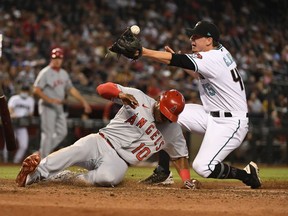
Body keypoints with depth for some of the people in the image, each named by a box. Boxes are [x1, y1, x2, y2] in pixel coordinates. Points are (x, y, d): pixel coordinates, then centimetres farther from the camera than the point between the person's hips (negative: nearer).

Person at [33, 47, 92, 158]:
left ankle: (43, 152, 18)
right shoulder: (45, 73, -11)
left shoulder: (64, 73, 12)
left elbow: (71, 89, 18)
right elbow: (36, 90, -17)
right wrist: (51, 100, -24)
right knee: (48, 134, -8)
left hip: (59, 107, 8)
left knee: (62, 132, 8)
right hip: (47, 107, -8)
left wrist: (84, 101, 13)